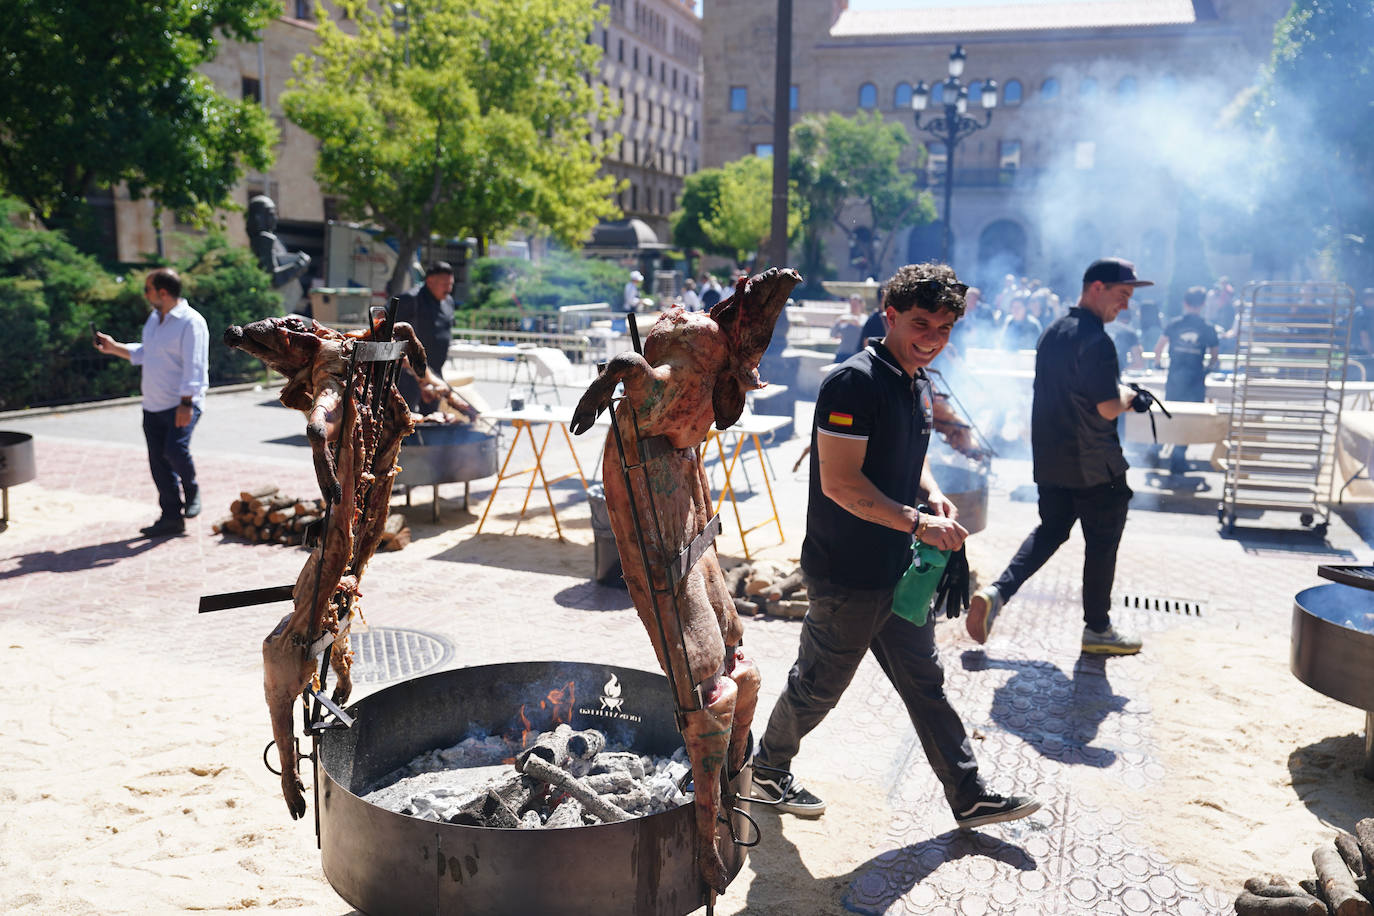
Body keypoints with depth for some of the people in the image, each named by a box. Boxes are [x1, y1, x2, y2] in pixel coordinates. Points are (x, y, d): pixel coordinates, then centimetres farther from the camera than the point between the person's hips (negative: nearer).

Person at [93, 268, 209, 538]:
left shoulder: (190, 322, -13)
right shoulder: (154, 319, 16)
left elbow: (194, 366, -19)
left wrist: (186, 403, -25)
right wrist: (114, 347, 23)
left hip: (182, 404, -8)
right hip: (153, 405, 8)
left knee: (175, 450, -25)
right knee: (158, 460, 6)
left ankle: (191, 490, 5)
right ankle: (172, 517, 14)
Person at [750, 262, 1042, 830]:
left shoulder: (920, 385, 9)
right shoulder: (854, 382, -20)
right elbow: (841, 483, -25)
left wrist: (933, 495, 4)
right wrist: (919, 522, -24)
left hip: (898, 570, 9)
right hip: (846, 574, -8)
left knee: (925, 683, 16)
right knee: (818, 686, 9)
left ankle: (969, 797, 27)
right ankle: (767, 772, 31)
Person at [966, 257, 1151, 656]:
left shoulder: (1052, 333, 9)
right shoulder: (1097, 341, -20)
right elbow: (1109, 408, -24)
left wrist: (1117, 393, 16)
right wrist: (1127, 394, -2)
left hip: (1050, 459, 8)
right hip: (1094, 466, -8)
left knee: (1050, 530, 19)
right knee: (1102, 543, 8)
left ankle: (996, 592, 2)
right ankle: (1097, 629, 21)